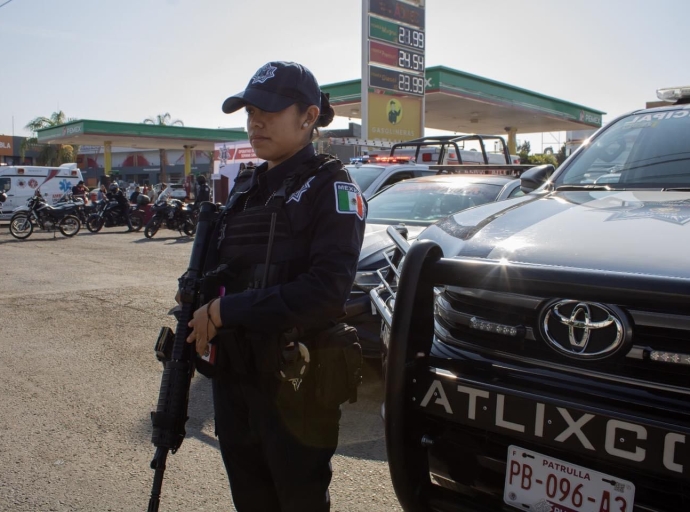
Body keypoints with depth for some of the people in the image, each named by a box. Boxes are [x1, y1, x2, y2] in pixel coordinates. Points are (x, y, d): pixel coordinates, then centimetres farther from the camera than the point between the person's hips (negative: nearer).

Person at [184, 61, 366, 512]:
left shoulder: (330, 187, -9)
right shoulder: (244, 191, 14)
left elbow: (327, 291, -22)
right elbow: (216, 274, 15)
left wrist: (225, 310, -20)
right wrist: (198, 309, -6)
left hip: (297, 384, -7)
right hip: (234, 378, 7)